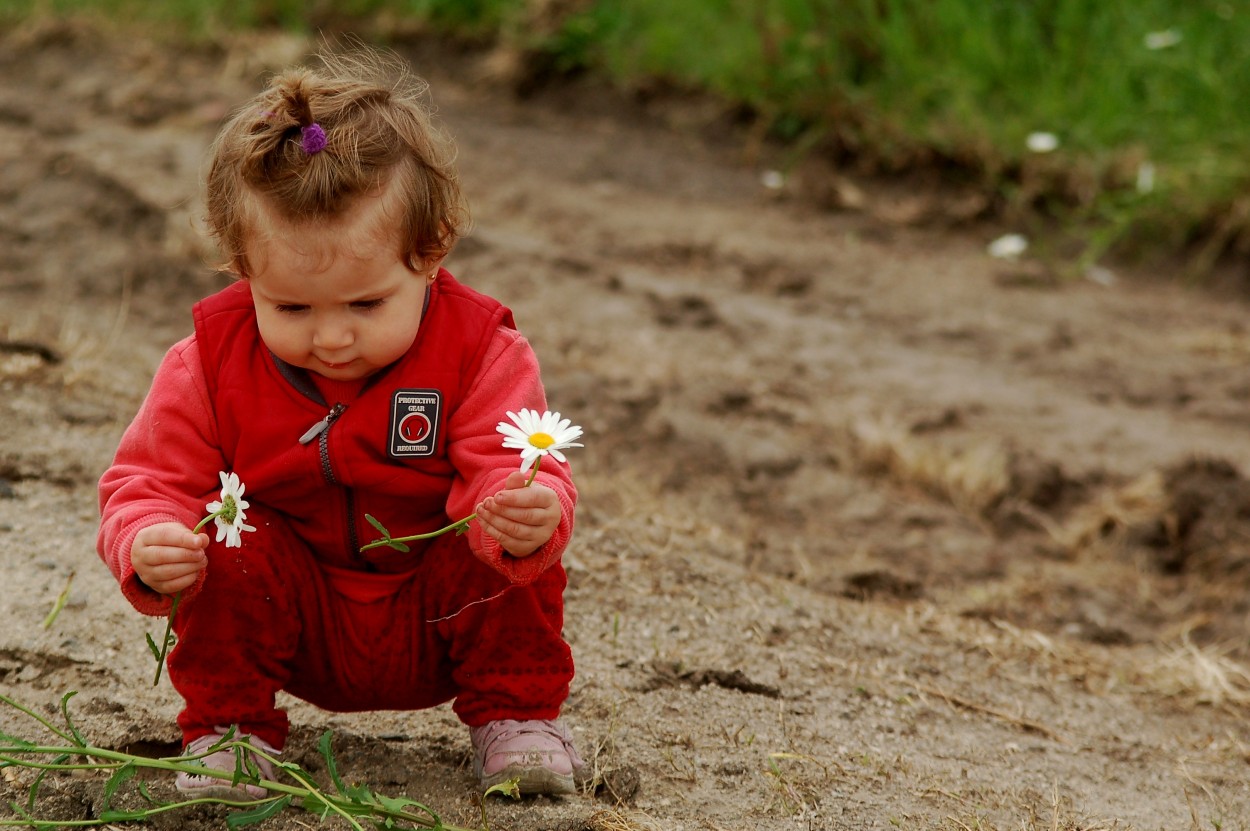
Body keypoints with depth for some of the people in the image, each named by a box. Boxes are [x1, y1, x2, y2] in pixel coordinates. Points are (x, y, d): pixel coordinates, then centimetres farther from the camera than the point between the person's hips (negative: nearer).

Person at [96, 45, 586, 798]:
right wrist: (147, 549, -37)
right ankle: (226, 723, -4)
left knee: (511, 554, -26)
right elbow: (149, 484, -12)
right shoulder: (213, 364, -15)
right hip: (300, 630, 1)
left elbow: (520, 482, -27)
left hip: (433, 626, -1)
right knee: (230, 547, -25)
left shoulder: (479, 351, -20)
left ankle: (516, 712, -1)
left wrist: (531, 517, -53)